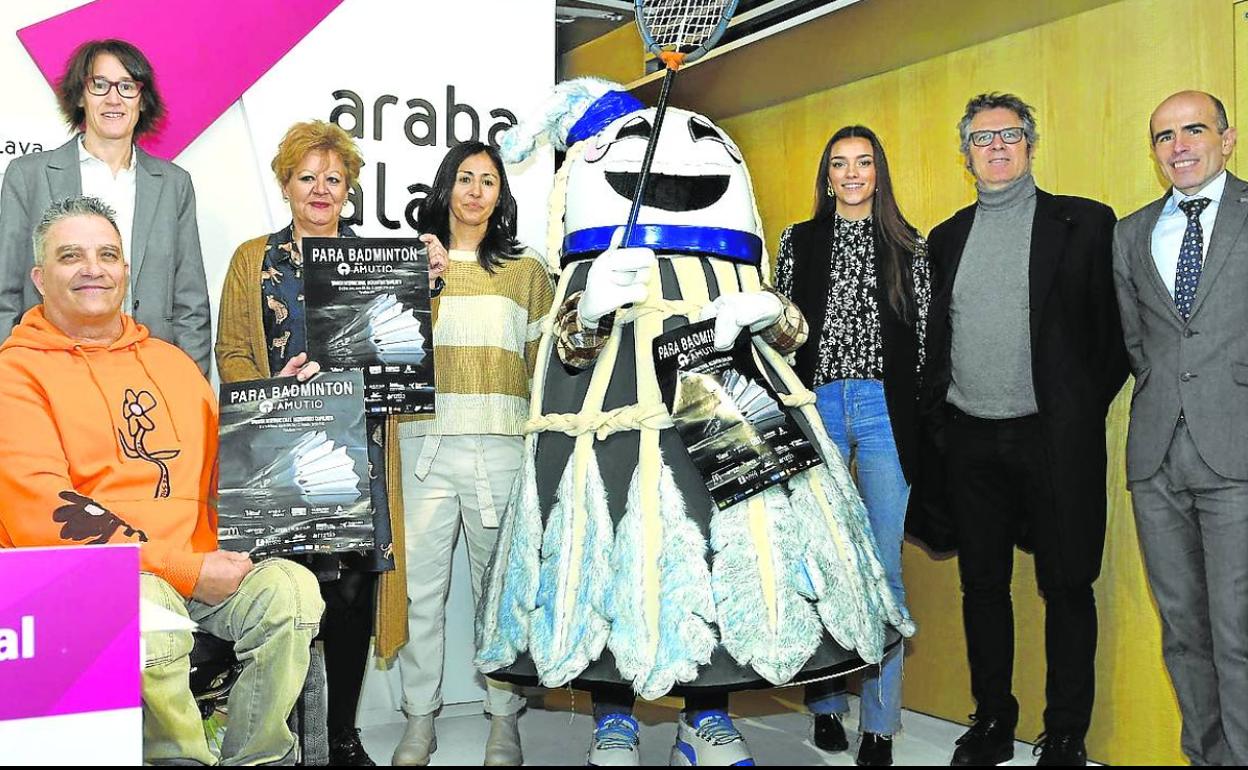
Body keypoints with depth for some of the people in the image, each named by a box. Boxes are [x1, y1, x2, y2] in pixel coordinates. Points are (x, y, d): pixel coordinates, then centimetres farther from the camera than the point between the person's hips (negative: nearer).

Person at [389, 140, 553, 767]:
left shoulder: (526, 269, 14)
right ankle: (419, 719, 13)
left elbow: (543, 359, 13)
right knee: (421, 586, 0)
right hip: (426, 440, 0)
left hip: (501, 445, 0)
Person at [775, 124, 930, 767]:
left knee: (882, 569, -2)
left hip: (885, 408, -1)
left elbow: (924, 337, 7)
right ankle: (826, 705, 20)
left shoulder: (909, 246, 9)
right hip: (815, 407, 1)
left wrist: (922, 418, -1)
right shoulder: (799, 241, 12)